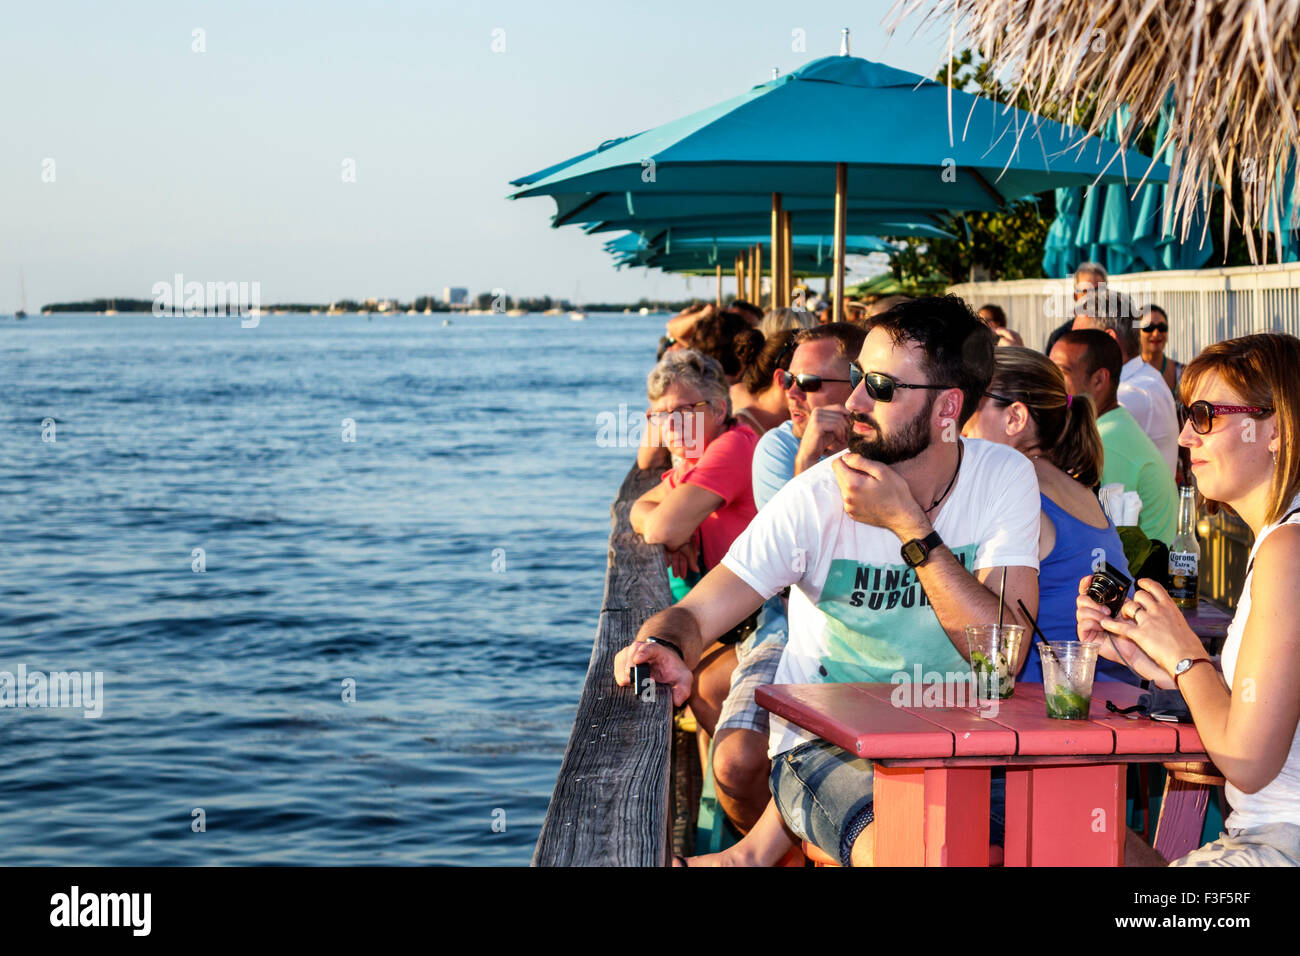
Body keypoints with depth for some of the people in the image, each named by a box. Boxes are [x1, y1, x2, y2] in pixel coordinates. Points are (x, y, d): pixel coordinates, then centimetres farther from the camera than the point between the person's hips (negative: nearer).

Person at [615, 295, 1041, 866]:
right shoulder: (815, 498, -9)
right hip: (824, 745, -4)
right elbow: (695, 615, -10)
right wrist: (664, 647, -34)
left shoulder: (1004, 478, -6)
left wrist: (908, 525, -20)